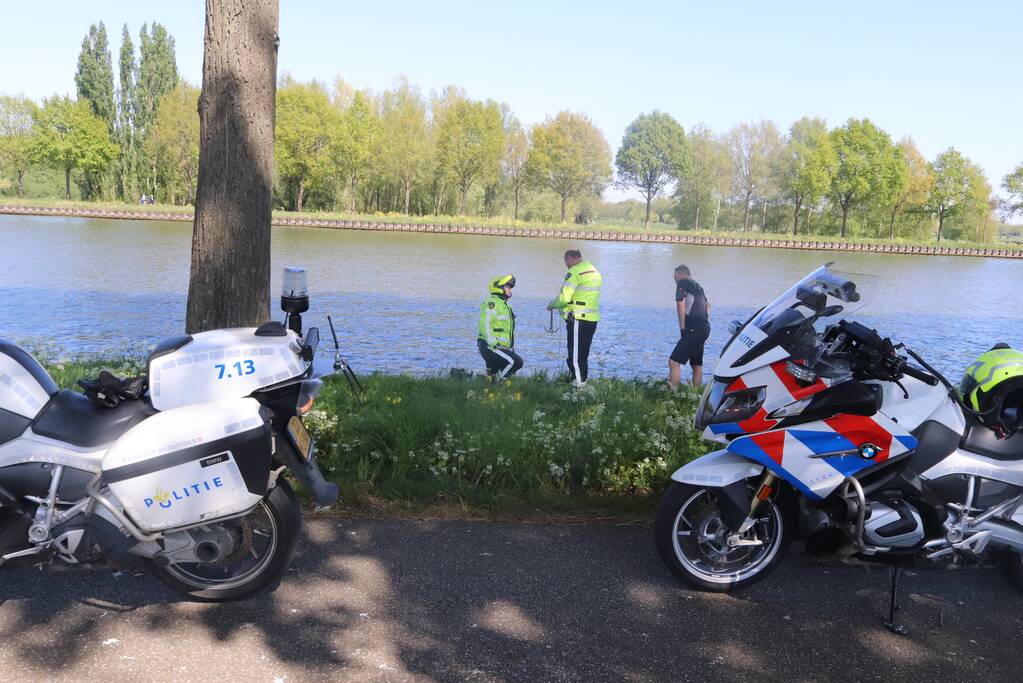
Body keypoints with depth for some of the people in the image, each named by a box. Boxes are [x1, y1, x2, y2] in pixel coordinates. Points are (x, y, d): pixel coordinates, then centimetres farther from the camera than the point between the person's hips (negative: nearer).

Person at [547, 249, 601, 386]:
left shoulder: (574, 272, -12)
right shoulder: (595, 271, 16)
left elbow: (564, 298, -18)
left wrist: (552, 305, 1)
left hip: (578, 319, -9)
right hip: (593, 319, 9)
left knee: (575, 356, -3)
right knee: (583, 354, 18)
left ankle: (579, 385, -3)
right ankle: (582, 380, 25)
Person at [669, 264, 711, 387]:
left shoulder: (682, 283, -4)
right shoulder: (697, 285, 22)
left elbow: (680, 304, -16)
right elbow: (707, 305, 34)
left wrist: (682, 326, -10)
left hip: (694, 329, -10)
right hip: (705, 328, 10)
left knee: (674, 362, -15)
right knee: (697, 365, 17)